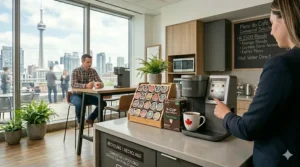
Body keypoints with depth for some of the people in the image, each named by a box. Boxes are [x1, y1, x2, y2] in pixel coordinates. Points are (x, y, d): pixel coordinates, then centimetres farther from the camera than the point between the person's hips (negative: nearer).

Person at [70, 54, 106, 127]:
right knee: (79, 104, -37)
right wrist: (85, 86, -44)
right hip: (77, 95, -4)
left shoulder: (93, 71, 1)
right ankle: (80, 121, -6)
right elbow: (73, 84, -26)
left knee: (103, 102, -17)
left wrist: (100, 85, -31)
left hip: (88, 95, 4)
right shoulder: (76, 71, -10)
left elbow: (101, 83, -4)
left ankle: (90, 119, 4)